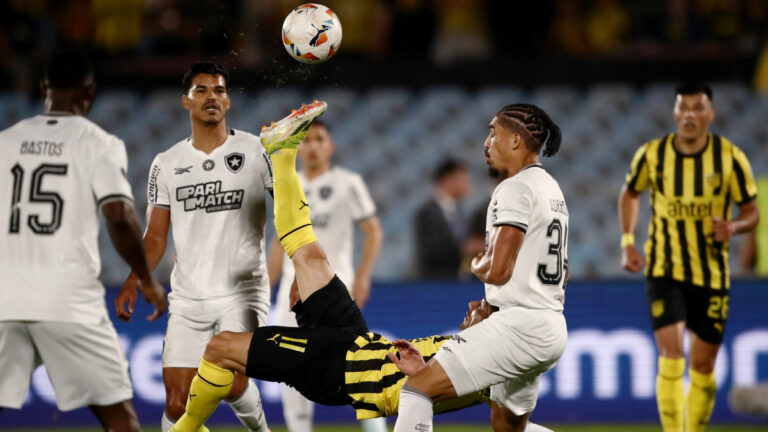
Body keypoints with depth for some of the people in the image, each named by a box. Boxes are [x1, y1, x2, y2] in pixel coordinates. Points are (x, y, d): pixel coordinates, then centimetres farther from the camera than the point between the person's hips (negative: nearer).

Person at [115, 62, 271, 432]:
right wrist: (132, 284, -4)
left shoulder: (257, 151, 1)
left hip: (242, 293, -3)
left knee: (232, 383, -21)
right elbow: (155, 237, 11)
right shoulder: (166, 165, 9)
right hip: (187, 299, 3)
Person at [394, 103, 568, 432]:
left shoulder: (516, 189, -12)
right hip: (551, 328, 10)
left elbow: (498, 269, -19)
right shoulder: (551, 189, 19)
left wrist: (477, 266, 4)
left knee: (418, 388, -13)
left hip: (520, 326, -10)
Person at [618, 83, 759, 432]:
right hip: (663, 270, -1)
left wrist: (733, 227, -23)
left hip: (711, 275, 1)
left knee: (703, 367, 7)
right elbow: (630, 194, 14)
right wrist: (627, 243, 4)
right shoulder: (651, 154, -6)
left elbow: (751, 212, 0)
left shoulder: (730, 158, -9)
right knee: (671, 355, -18)